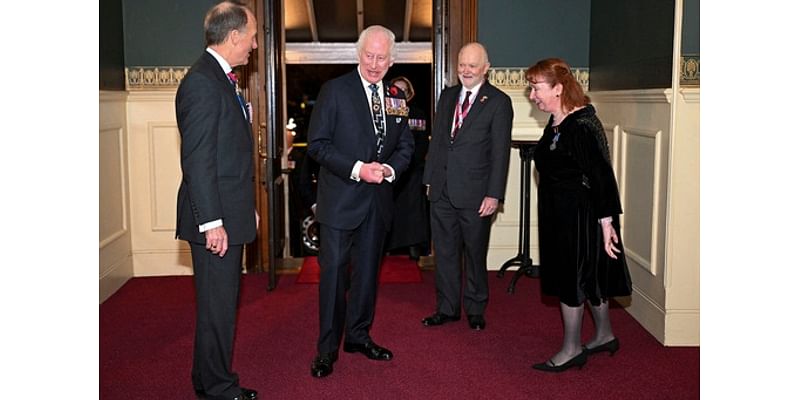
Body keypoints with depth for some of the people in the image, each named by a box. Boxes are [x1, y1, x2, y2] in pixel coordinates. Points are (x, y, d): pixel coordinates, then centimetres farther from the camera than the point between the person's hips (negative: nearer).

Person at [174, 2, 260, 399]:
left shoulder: (218, 78, 15)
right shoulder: (202, 82, -16)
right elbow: (197, 160, -21)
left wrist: (246, 207, 20)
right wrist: (212, 222, -22)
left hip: (228, 216, 10)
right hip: (216, 220, -10)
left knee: (220, 303, 18)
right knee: (218, 306, 1)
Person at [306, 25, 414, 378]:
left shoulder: (396, 97, 8)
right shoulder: (335, 90, -6)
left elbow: (405, 146, 13)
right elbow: (317, 143, -10)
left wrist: (389, 169, -8)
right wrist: (357, 169, -20)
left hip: (378, 200, 5)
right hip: (340, 199, -5)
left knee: (368, 271, 14)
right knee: (334, 273, -2)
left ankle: (358, 335, 30)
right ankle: (327, 348, 10)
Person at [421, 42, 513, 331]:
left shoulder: (499, 102, -5)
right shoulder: (447, 96, 11)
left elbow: (500, 152, -9)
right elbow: (436, 139, 14)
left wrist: (494, 194, -13)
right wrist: (430, 178, 9)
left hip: (474, 193, -5)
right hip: (442, 191, 5)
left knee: (475, 254, 9)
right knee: (444, 253, 12)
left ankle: (475, 310, 24)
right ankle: (447, 308, 25)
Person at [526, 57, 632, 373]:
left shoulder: (582, 126, -21)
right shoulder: (556, 125, 7)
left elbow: (602, 176, -23)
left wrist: (606, 221, -24)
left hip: (580, 215, -9)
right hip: (560, 214, 9)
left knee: (572, 278, 1)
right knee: (588, 276, 19)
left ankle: (571, 350, 15)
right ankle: (604, 336, 35)